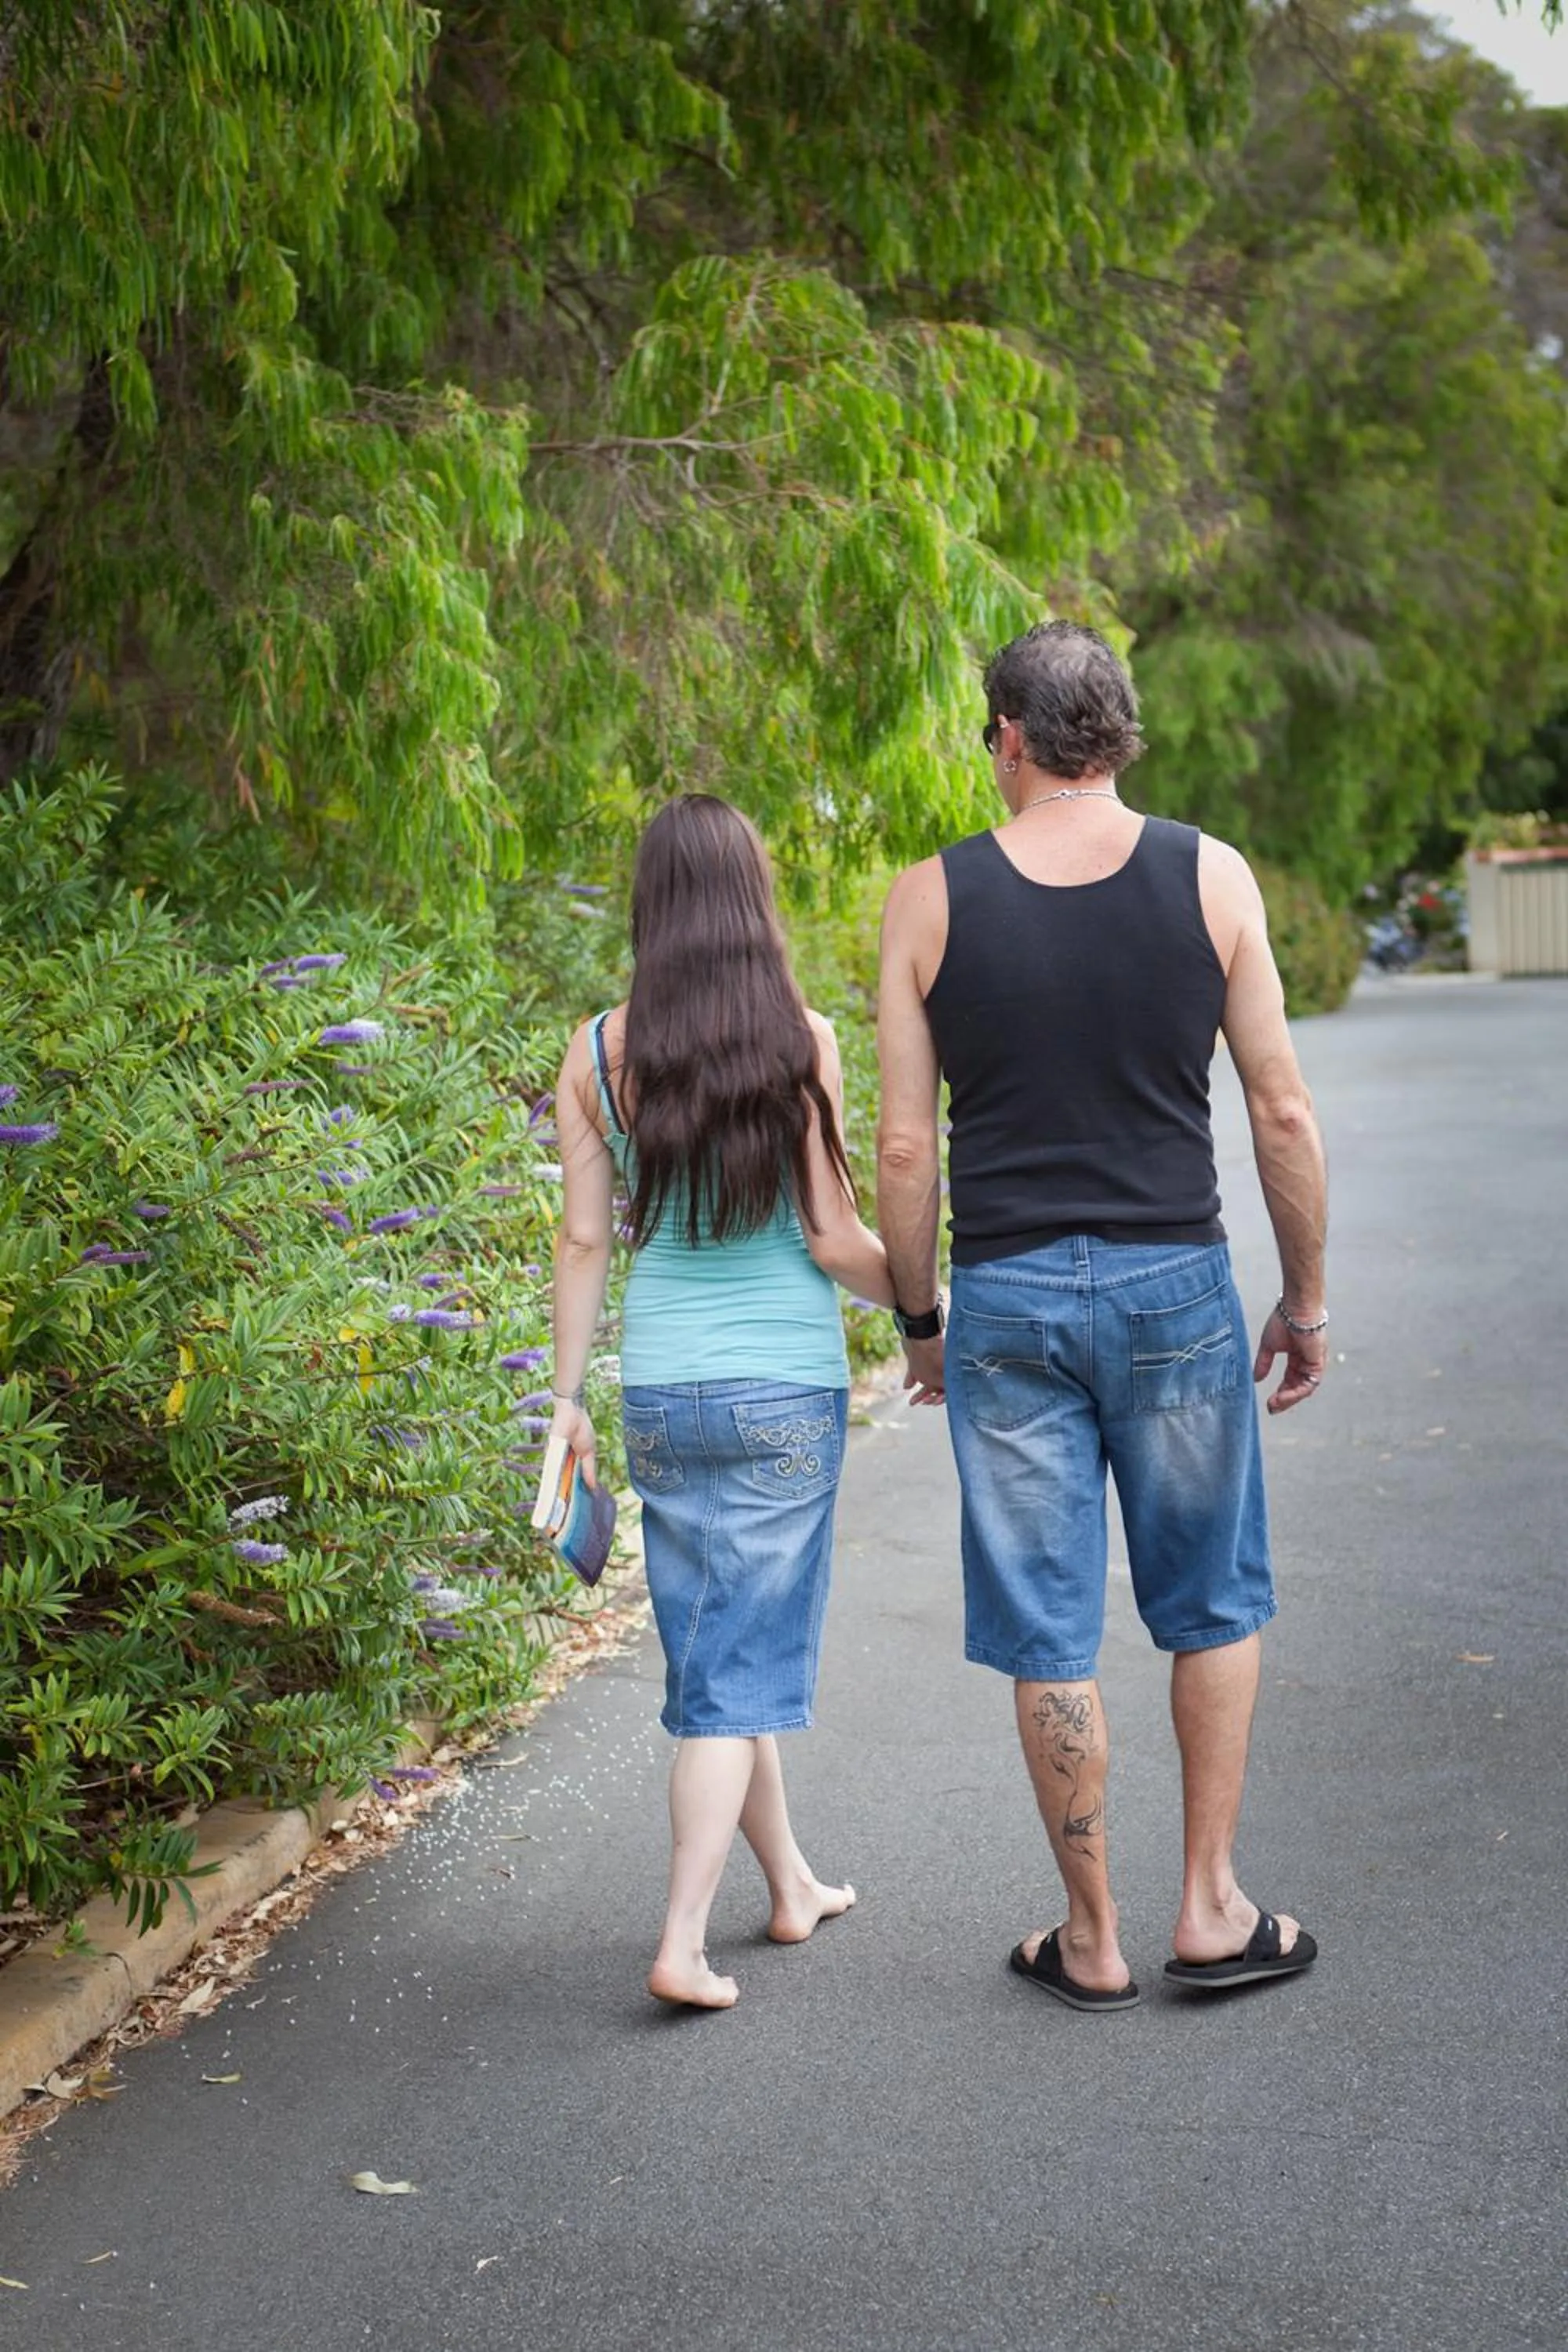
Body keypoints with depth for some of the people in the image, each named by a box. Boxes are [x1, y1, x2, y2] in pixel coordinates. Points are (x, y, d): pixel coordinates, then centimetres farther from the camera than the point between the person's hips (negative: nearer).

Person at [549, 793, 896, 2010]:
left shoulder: (598, 1051, -1)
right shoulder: (802, 1039, -10)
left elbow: (585, 1239, 3)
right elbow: (833, 1236, -9)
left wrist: (569, 1394, 11)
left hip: (661, 1392, 3)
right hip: (787, 1391, -3)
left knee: (712, 1648, 17)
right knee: (746, 1663, 3)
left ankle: (791, 1884, 32)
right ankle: (684, 1942, -3)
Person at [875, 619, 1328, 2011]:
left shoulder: (929, 903, -4)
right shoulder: (1210, 878, -3)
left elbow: (906, 1146, -3)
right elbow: (1282, 1114, -2)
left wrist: (918, 1317, 10)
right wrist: (1307, 1296, 9)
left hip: (1007, 1297, 0)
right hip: (1175, 1283, 0)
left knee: (1049, 1636, 9)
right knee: (1213, 1607, 17)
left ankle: (1095, 1939, 20)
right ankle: (1212, 1908, 21)